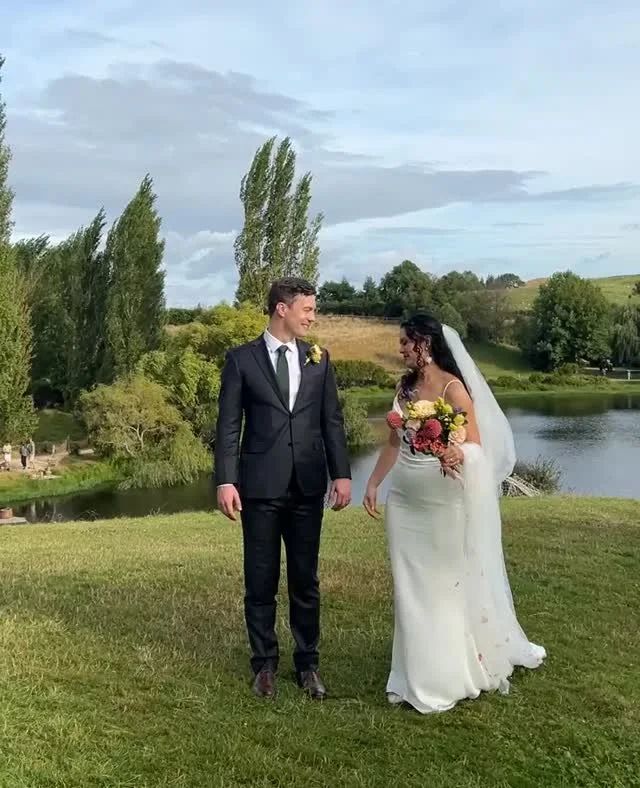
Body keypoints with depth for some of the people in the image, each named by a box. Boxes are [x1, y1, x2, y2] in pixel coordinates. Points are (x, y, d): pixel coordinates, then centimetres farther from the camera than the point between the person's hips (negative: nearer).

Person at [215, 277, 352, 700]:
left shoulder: (319, 359, 7)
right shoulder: (241, 359, -1)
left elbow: (333, 420, 6)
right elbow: (229, 425, -3)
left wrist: (342, 474, -2)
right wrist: (226, 481, -10)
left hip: (308, 487, 2)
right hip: (260, 487, -2)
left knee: (306, 580, 10)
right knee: (261, 581, 8)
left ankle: (308, 663, 24)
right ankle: (265, 663, 23)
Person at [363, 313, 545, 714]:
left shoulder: (453, 388, -13)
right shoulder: (405, 387, 7)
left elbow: (477, 445, -15)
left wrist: (458, 455, -36)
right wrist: (373, 483, 12)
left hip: (444, 503, -6)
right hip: (404, 502, 6)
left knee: (452, 585, 6)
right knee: (412, 589, 9)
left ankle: (455, 674, 24)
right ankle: (420, 679, 21)